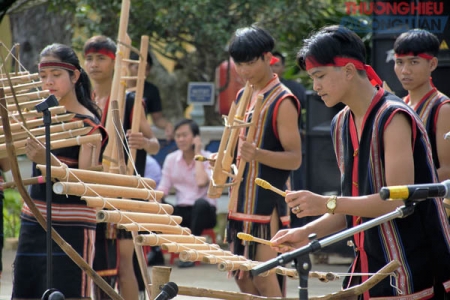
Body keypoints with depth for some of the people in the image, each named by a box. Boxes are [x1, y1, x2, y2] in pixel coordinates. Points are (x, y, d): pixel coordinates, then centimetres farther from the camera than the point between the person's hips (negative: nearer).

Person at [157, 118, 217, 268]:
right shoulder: (171, 159, 8)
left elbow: (201, 182, -25)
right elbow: (163, 189, 5)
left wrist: (198, 154, -16)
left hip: (203, 212, -3)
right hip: (181, 212, 3)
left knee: (201, 203, -39)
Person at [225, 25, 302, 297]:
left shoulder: (282, 102, -12)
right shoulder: (244, 96, 13)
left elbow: (295, 158, -15)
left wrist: (257, 154, -32)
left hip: (268, 204, -8)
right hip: (241, 201, 8)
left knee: (265, 281, -9)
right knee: (243, 278, 10)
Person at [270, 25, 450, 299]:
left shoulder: (393, 118, -15)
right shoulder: (341, 126, 10)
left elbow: (399, 200, -21)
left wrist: (327, 204, -22)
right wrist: (307, 233, 4)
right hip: (370, 271, 8)